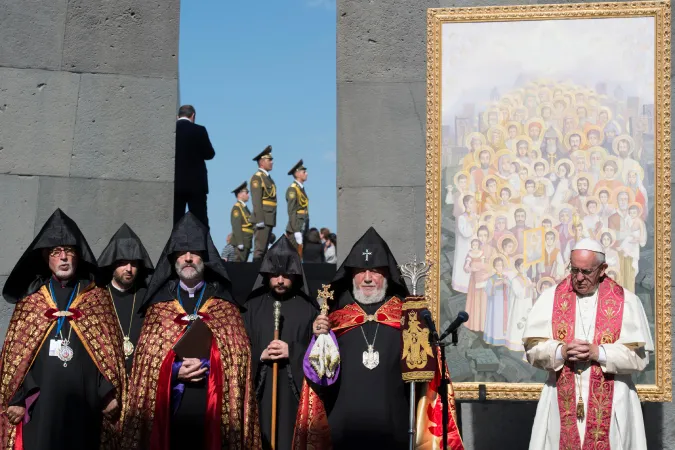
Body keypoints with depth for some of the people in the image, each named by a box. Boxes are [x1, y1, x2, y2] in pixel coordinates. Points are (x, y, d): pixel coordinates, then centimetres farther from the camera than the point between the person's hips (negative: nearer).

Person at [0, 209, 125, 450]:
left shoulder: (98, 299, 9)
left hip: (85, 401, 0)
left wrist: (110, 394, -2)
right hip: (39, 402, 0)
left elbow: (111, 351, 5)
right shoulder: (29, 300, 10)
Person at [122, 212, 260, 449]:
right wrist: (175, 370, -10)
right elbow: (145, 356, 7)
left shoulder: (224, 303, 11)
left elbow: (240, 353, 2)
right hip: (168, 405, 1)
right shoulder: (159, 303, 14)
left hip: (213, 406, -1)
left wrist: (206, 366, -13)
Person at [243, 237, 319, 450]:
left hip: (296, 389, -1)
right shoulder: (253, 306, 9)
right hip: (261, 389, 1)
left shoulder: (309, 307, 4)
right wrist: (259, 356, -10)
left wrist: (292, 352, -13)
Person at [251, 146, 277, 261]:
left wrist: (272, 221, 18)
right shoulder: (257, 177, -6)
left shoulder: (268, 178, 22)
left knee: (264, 248, 8)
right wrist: (259, 220, -21)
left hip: (270, 219, 9)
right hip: (263, 217, -9)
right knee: (260, 249, -12)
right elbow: (256, 200, -15)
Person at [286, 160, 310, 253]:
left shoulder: (301, 189, 19)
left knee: (300, 255, 6)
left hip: (303, 228, 9)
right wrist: (296, 231, -21)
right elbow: (291, 212, -16)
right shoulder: (292, 189, -9)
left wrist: (306, 230, 16)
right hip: (296, 228, -9)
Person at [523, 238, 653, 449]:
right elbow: (533, 349, 0)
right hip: (562, 400, 1)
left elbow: (639, 356, -5)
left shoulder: (626, 302, -1)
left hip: (611, 402, -1)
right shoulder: (550, 298, 3)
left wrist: (598, 353, -16)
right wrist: (561, 351, -17)